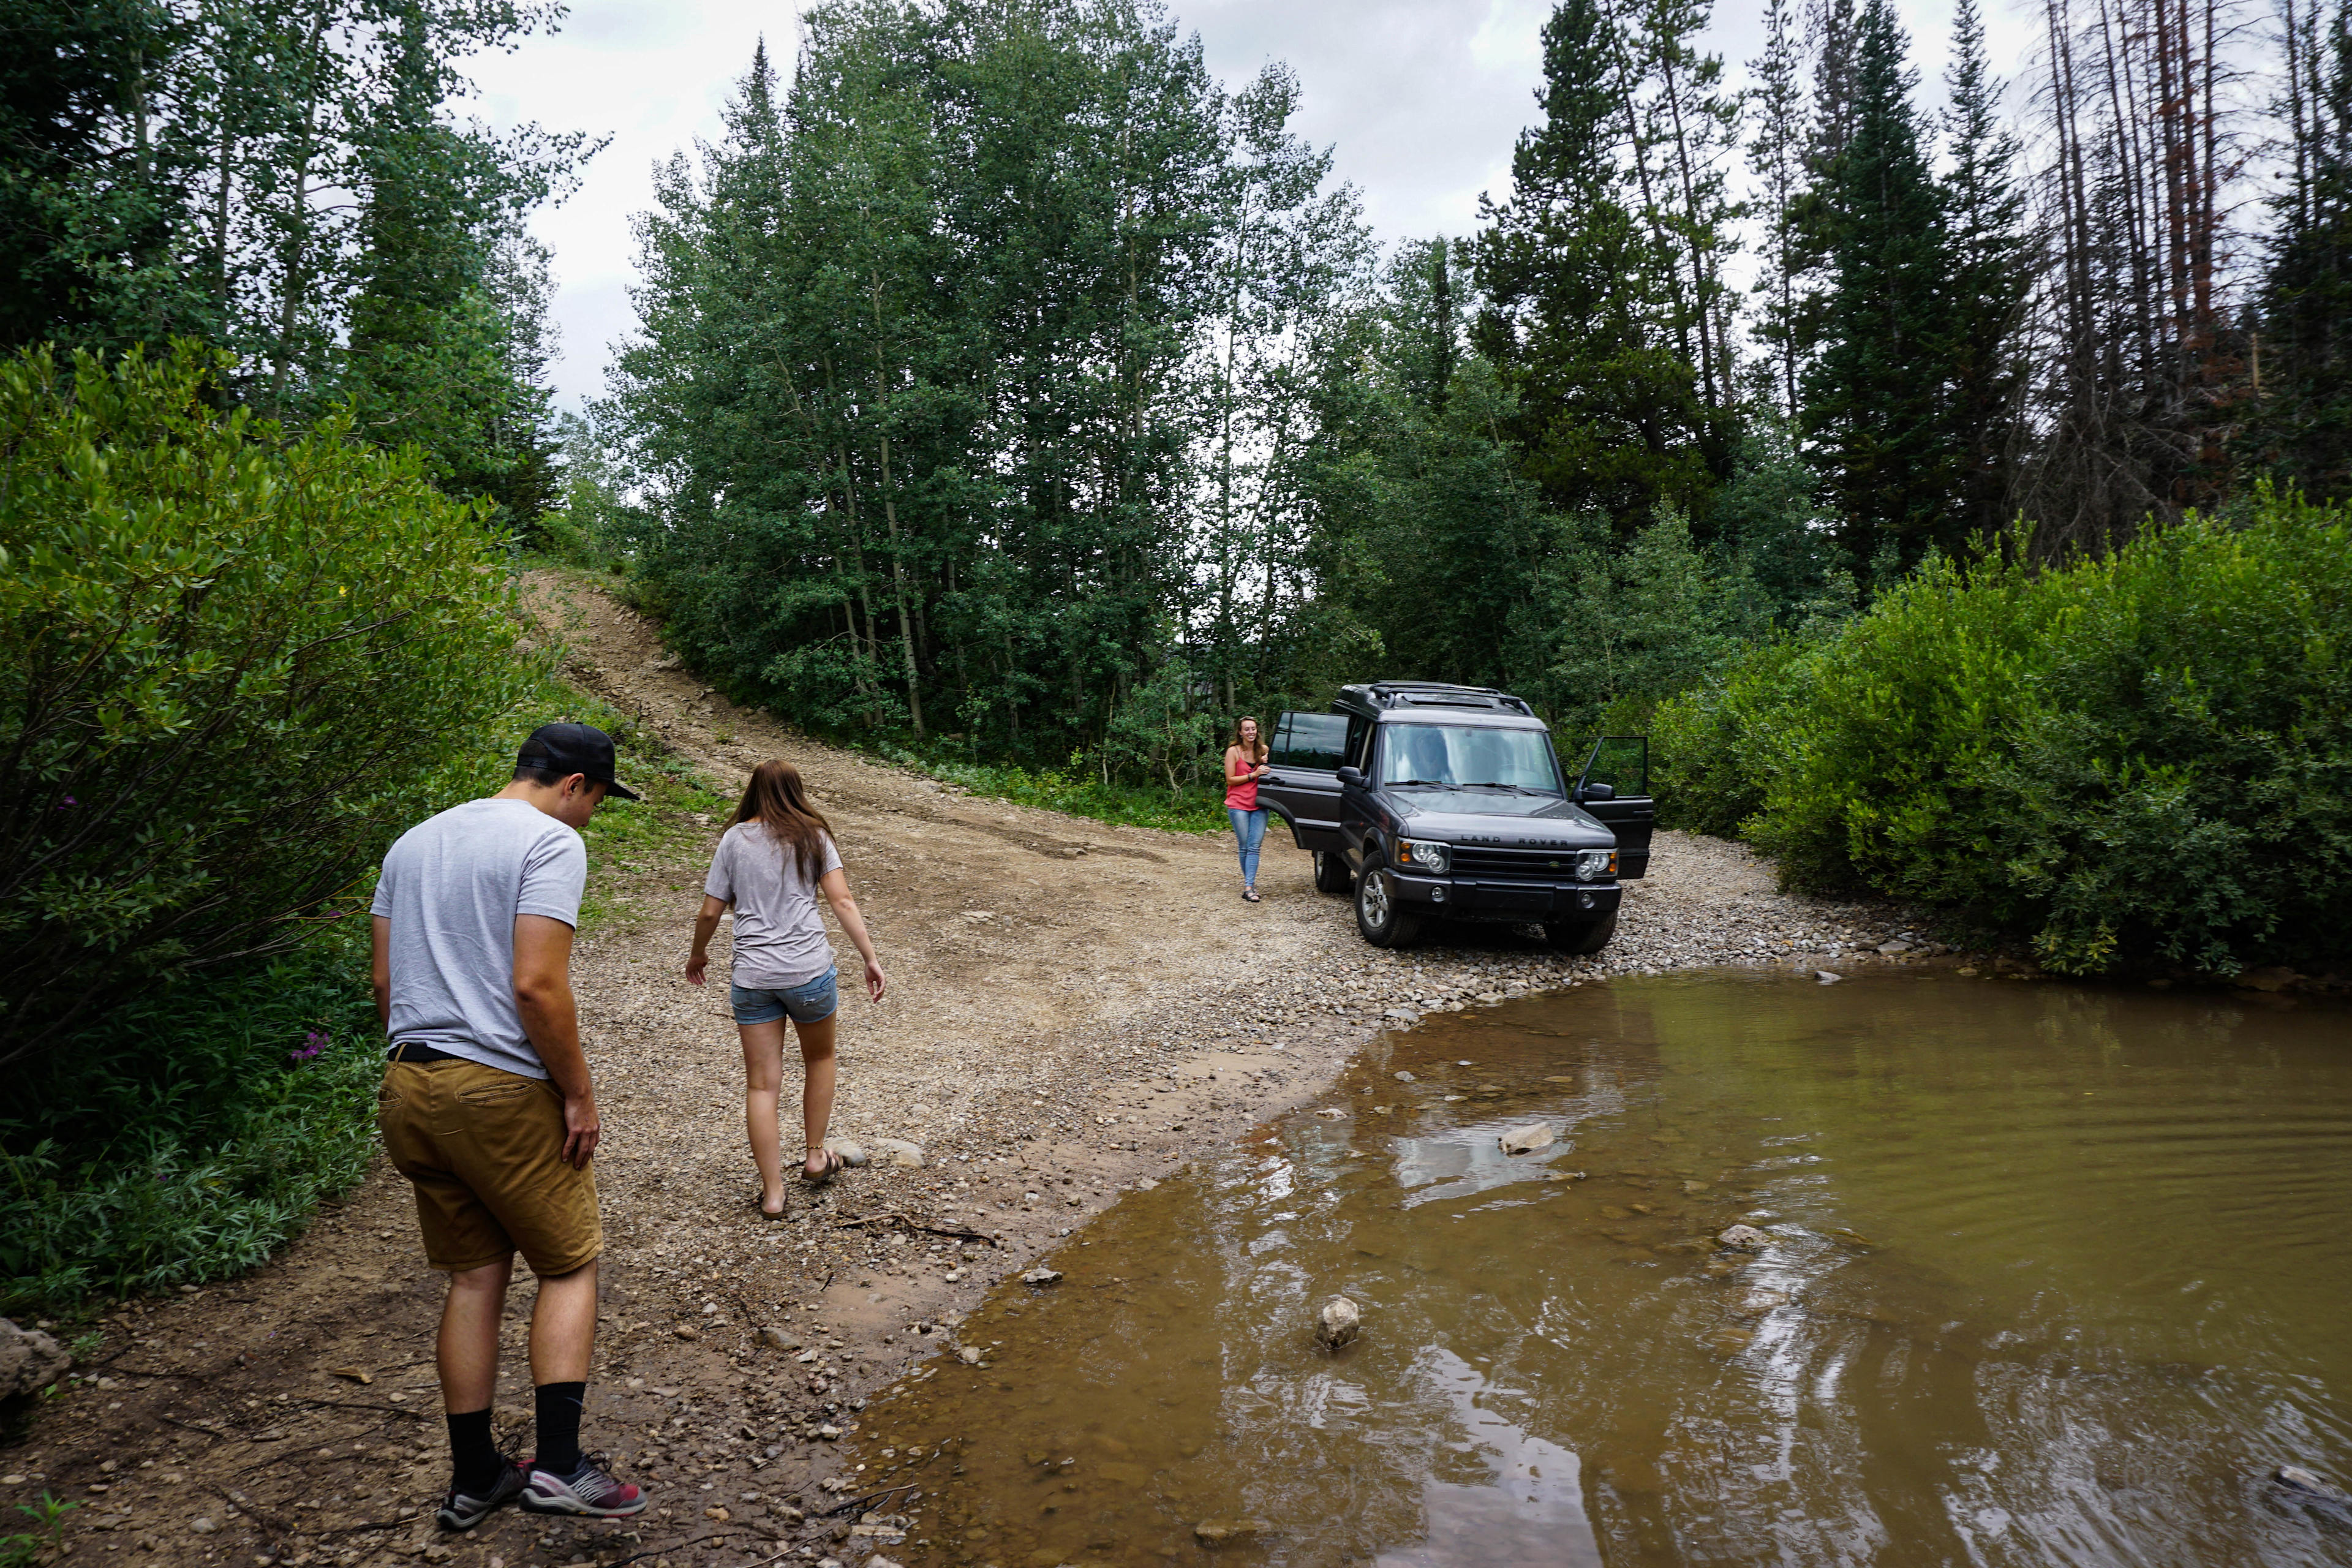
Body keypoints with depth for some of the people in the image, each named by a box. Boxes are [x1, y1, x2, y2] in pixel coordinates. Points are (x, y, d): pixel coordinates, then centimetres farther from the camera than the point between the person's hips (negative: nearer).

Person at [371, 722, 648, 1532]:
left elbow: (384, 980, 16)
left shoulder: (414, 841, 15)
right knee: (570, 1265, 9)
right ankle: (557, 1464, 5)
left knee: (474, 1278, 15)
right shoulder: (551, 841, -10)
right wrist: (579, 1093, -11)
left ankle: (473, 1477, 22)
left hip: (408, 1090, 7)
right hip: (501, 1090, -7)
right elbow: (536, 986, -18)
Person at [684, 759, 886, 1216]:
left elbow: (710, 912, 4)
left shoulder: (734, 839, 4)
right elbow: (842, 901, -6)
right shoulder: (812, 836, 3)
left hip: (752, 975, 0)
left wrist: (698, 954, 22)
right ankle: (816, 1157, 33)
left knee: (761, 1084, 6)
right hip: (809, 970, 0)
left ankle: (772, 1192, 8)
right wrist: (870, 958, -4)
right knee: (819, 1059, 24)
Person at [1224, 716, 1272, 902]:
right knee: (1245, 847, -1)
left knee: (1254, 846, -8)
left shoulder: (1263, 750, 11)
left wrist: (1265, 764, -1)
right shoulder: (1233, 751, -1)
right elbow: (1230, 780, -4)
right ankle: (1249, 883, 13)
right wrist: (1254, 775, -14)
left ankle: (1249, 886, -12)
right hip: (1238, 805, -3)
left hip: (1259, 805, 3)